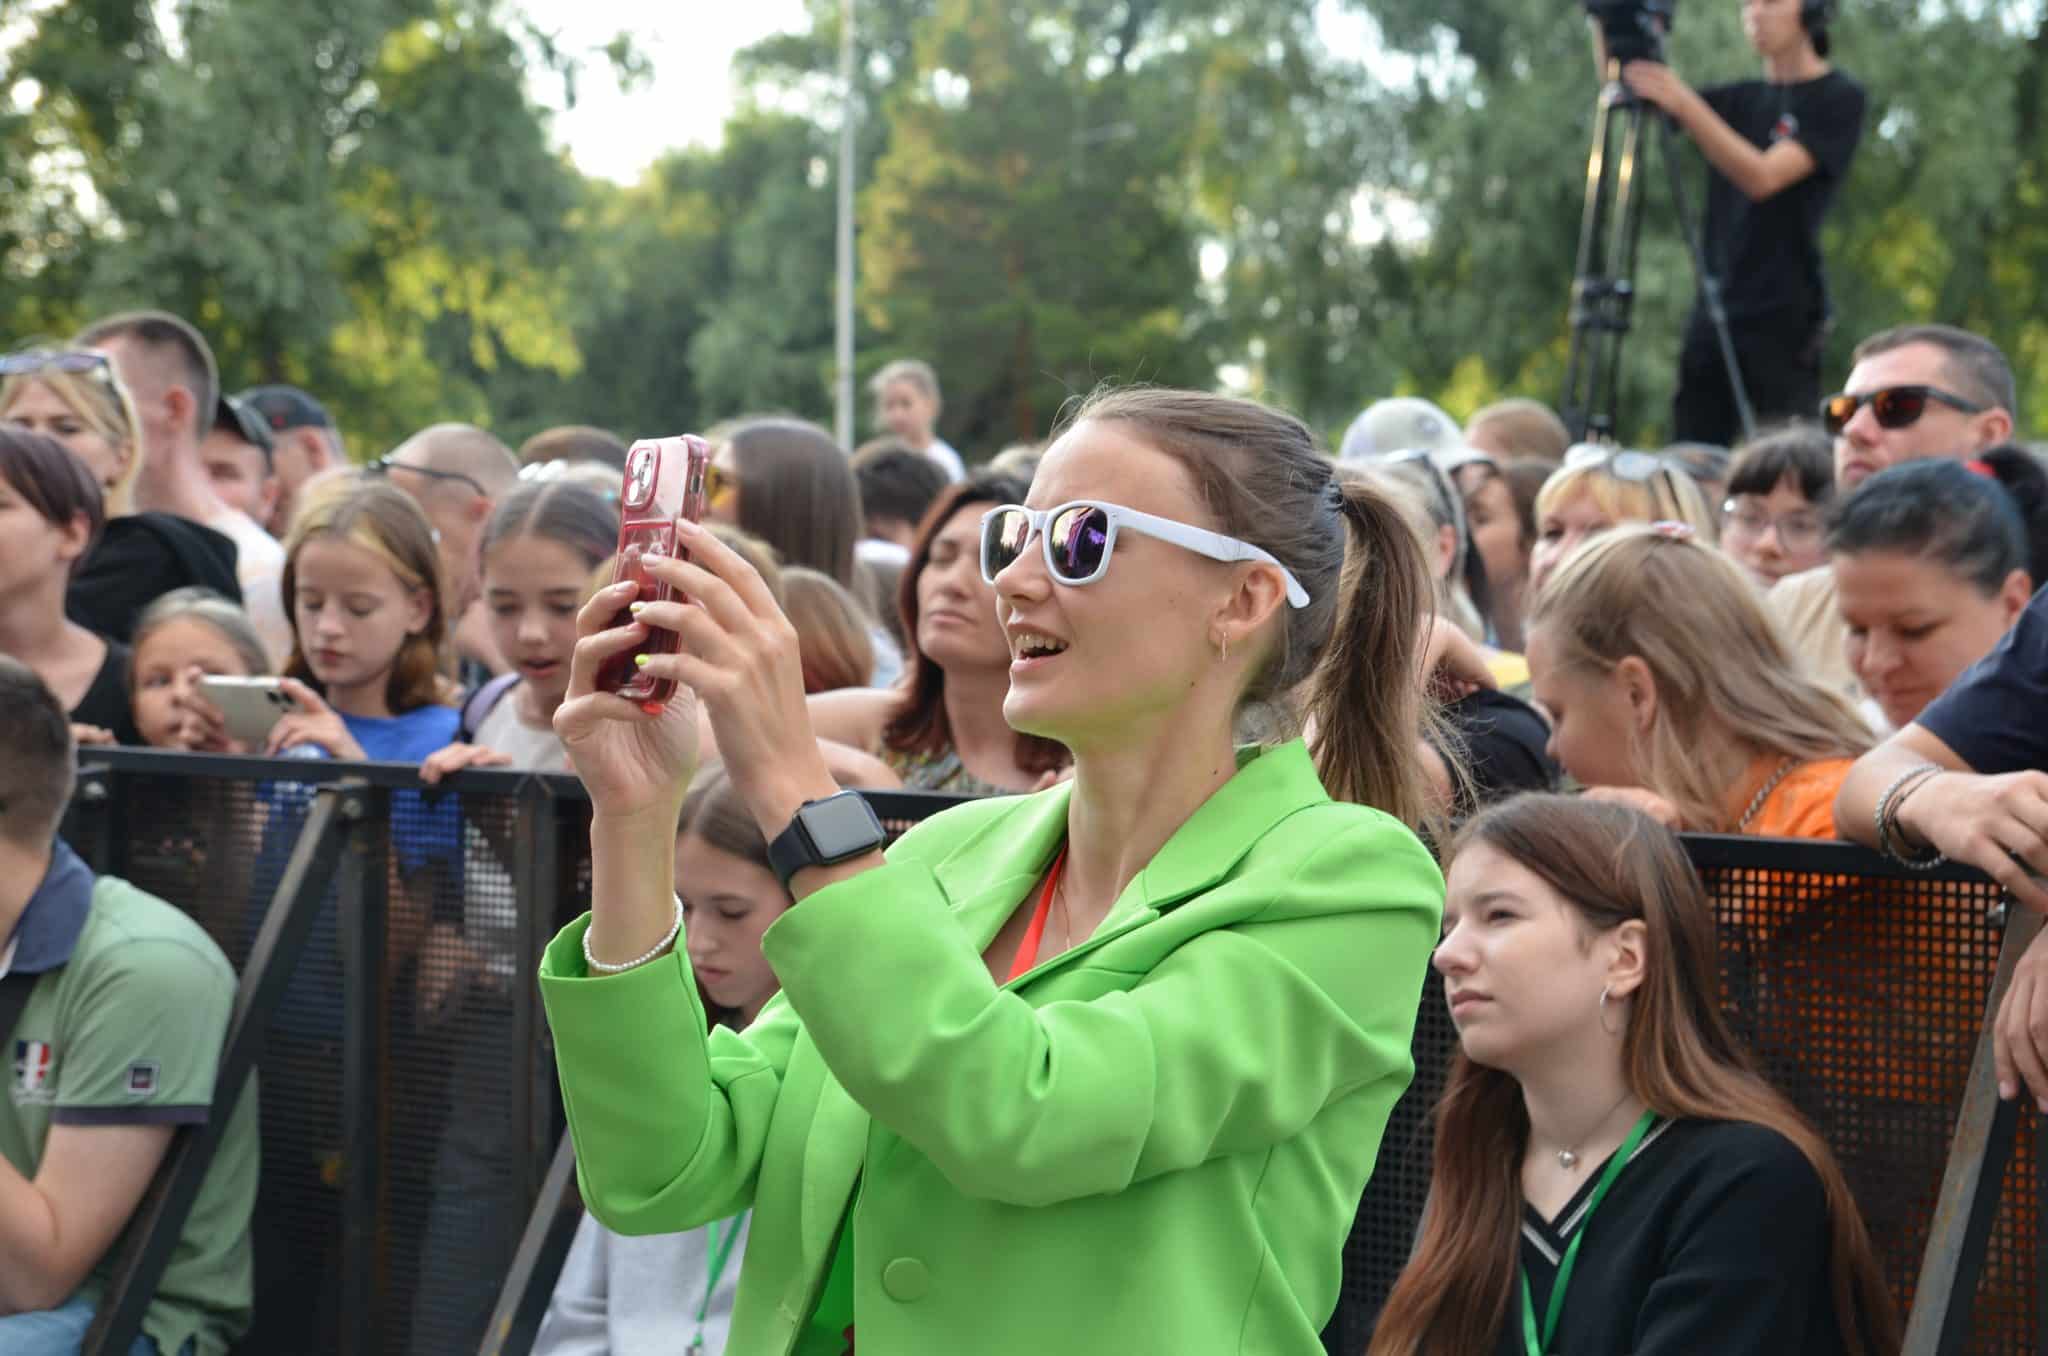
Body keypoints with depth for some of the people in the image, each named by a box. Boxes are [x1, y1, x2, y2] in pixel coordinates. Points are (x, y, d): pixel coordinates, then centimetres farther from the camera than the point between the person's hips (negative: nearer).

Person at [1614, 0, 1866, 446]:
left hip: (1784, 313, -6)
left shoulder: (1838, 99, -1)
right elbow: (1621, 86, 12)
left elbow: (1763, 178, -15)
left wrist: (1685, 105, -24)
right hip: (1715, 309, 6)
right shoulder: (1741, 100, 18)